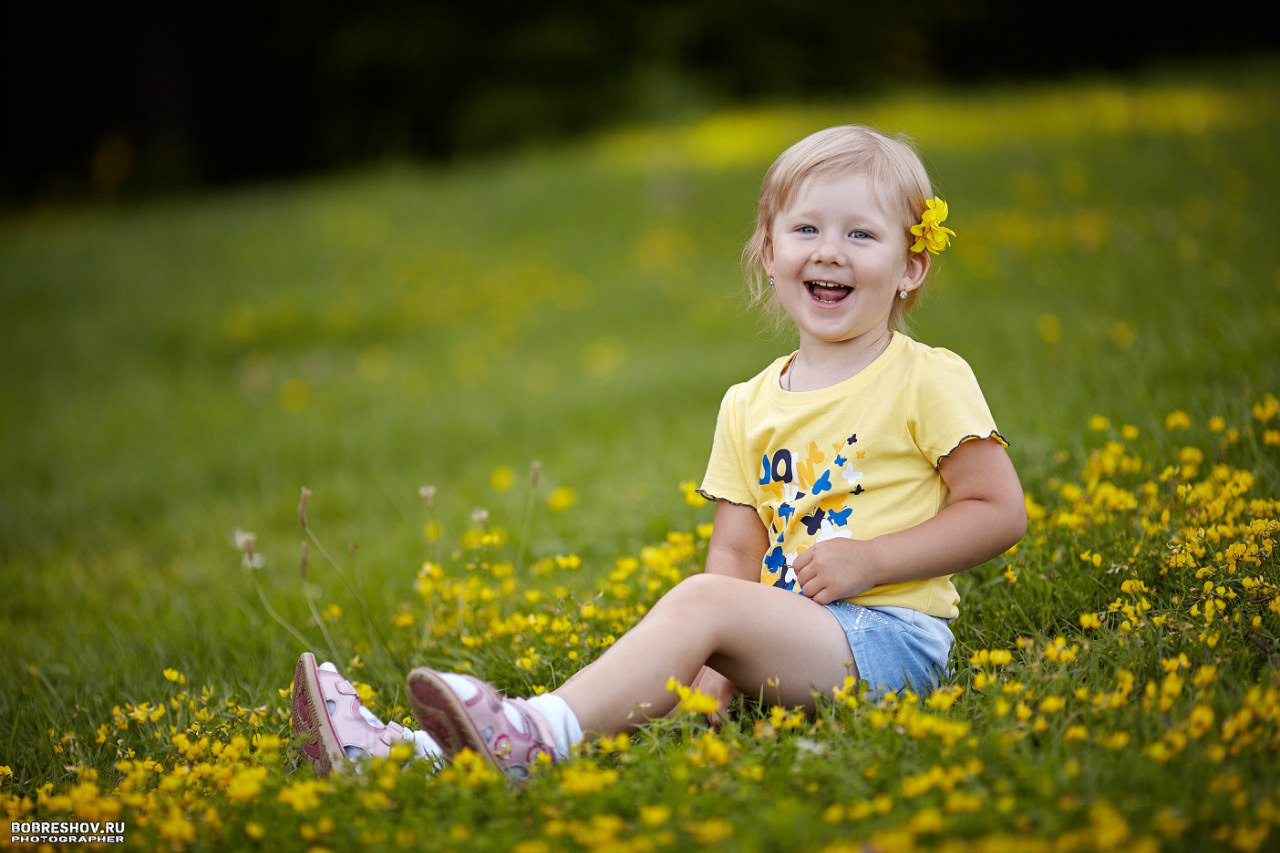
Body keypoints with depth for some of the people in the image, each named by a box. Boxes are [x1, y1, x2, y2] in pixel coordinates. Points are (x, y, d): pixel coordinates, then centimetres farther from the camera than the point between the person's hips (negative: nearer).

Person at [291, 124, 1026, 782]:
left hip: (891, 635, -5)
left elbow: (1002, 512, -2)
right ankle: (429, 751, -36)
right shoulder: (749, 407, 14)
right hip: (790, 639, 5)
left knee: (699, 601, -28)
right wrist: (725, 664, -9)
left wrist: (869, 559, -12)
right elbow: (735, 554, 10)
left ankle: (538, 739, -43)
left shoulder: (929, 381, -1)